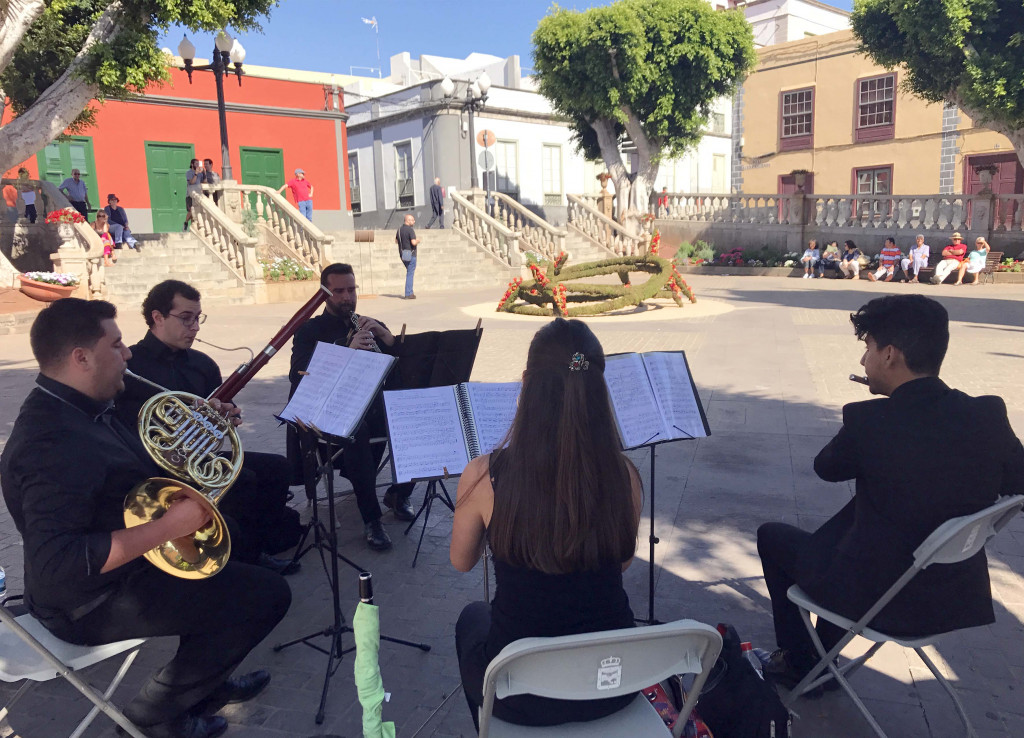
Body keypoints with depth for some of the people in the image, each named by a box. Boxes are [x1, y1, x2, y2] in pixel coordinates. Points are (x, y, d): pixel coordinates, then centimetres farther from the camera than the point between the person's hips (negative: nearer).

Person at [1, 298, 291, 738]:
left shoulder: (79, 408, 2)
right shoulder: (52, 444, -31)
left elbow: (120, 479, 16)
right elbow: (57, 564, -37)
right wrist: (168, 527, -33)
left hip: (130, 564, 10)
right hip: (96, 602, -10)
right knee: (267, 595, -11)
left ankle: (205, 680, 30)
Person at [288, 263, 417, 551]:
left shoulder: (372, 326, 17)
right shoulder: (309, 331, 4)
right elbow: (299, 376, -15)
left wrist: (384, 335, -13)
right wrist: (348, 349, -26)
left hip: (373, 405, 4)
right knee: (357, 431, -38)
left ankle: (399, 493, -2)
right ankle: (371, 519, -27)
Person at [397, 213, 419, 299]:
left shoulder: (400, 228, 9)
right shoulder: (410, 230, -17)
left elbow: (396, 240, 19)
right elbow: (414, 242, -25)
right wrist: (417, 241, -4)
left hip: (402, 254, 8)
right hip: (410, 254, -8)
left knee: (410, 272, 21)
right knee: (410, 274, -2)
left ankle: (410, 292, 21)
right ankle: (408, 294, 0)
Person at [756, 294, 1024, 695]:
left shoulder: (869, 420, -26)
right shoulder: (989, 416, -12)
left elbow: (826, 467, -5)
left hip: (876, 599, -5)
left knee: (771, 535, 18)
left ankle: (796, 661, 32)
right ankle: (824, 654, 39)